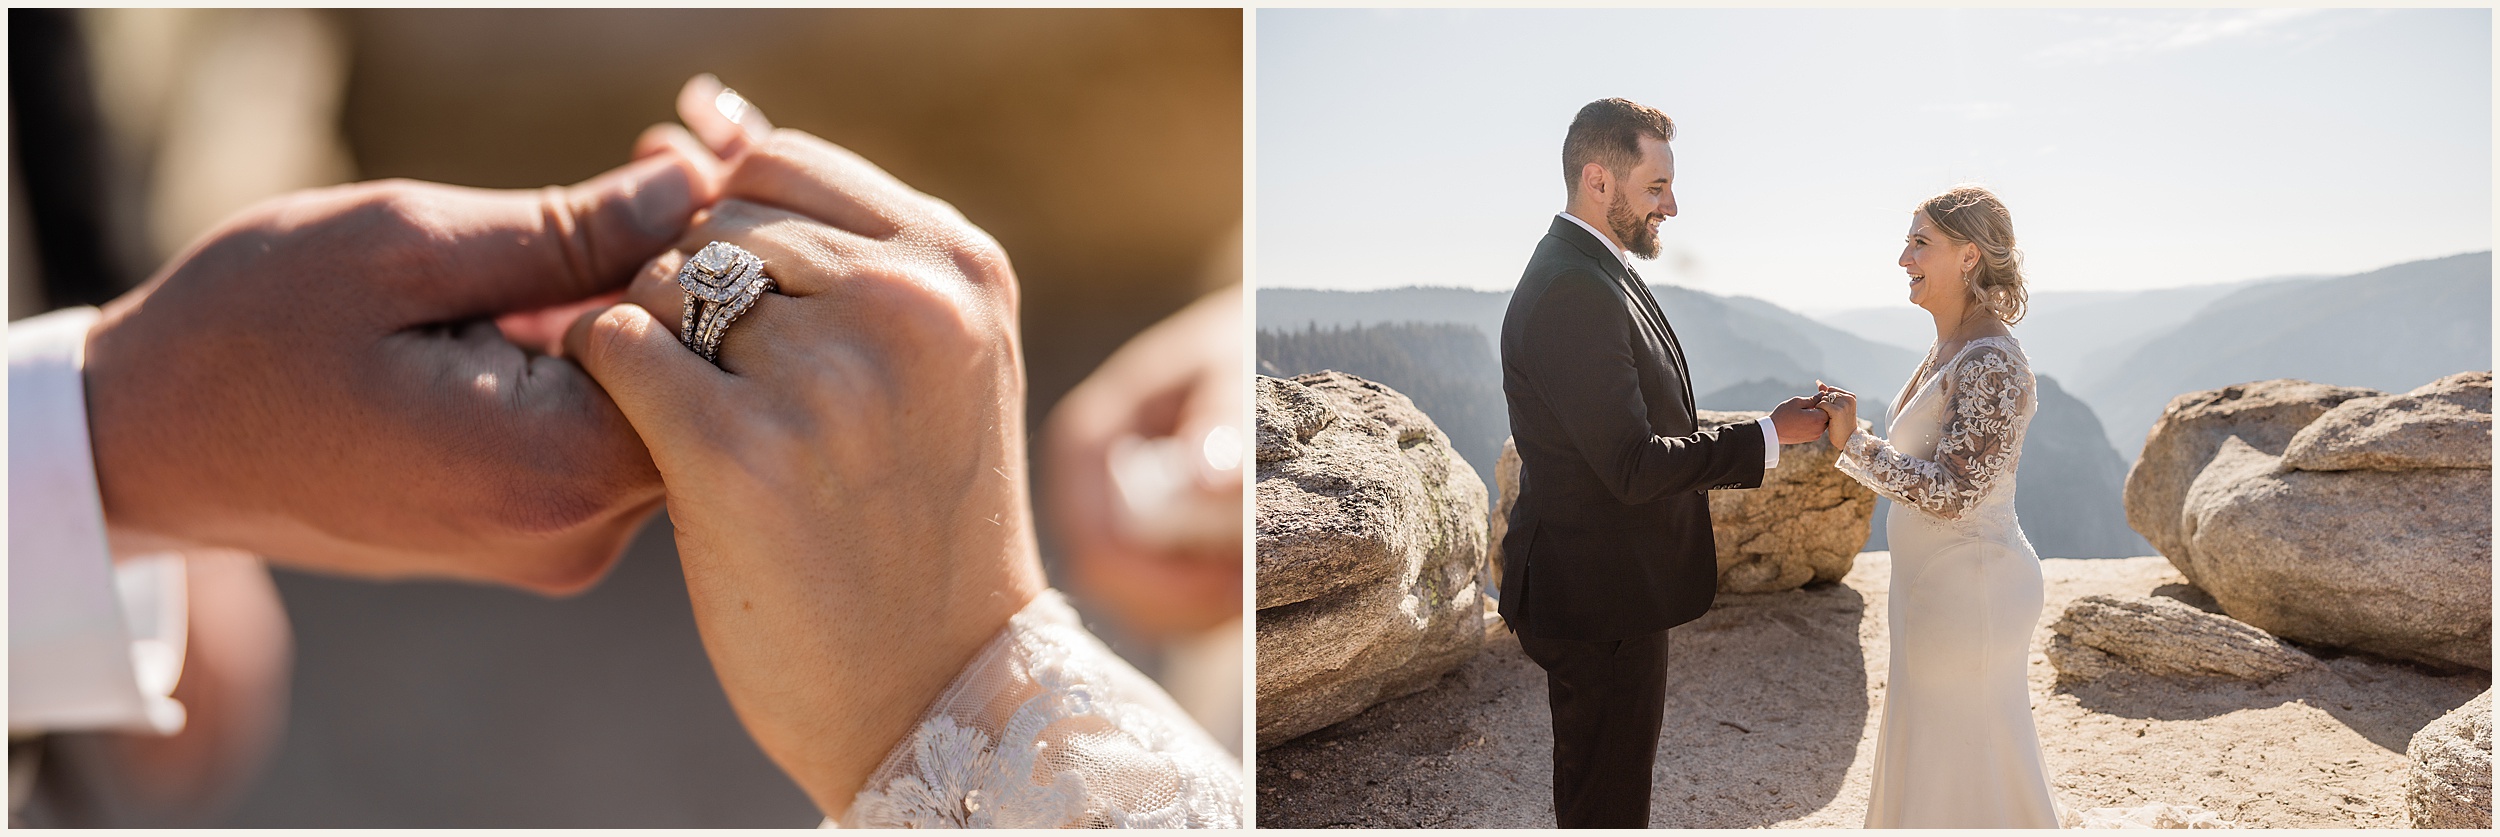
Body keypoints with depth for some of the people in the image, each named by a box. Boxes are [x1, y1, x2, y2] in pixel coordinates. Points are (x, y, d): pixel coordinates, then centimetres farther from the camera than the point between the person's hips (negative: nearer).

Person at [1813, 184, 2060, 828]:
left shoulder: (1991, 362, -20)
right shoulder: (1948, 351, 10)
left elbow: (1952, 492, -25)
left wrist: (1855, 443, -24)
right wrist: (1848, 432, 10)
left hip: (1969, 590, -10)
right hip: (1935, 585, 10)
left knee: (1964, 776, 2)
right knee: (1929, 765, 20)